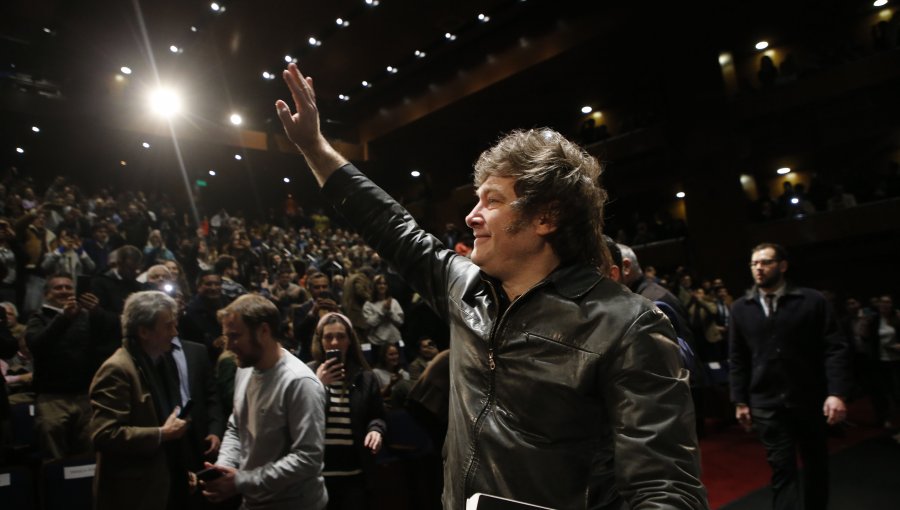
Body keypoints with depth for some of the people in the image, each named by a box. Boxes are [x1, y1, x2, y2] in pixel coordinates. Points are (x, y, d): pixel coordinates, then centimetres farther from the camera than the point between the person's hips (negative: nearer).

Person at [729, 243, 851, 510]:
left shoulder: (812, 301, -4)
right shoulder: (740, 308, 3)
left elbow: (836, 349, -7)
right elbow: (738, 360, 6)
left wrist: (837, 392, -17)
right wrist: (740, 400, 3)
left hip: (809, 399, 0)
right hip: (767, 403, 0)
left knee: (816, 463, 16)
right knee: (782, 468, 0)